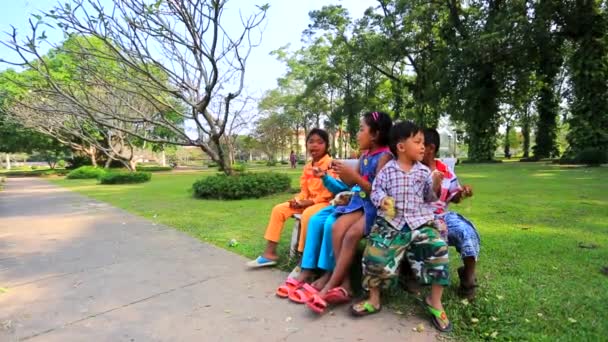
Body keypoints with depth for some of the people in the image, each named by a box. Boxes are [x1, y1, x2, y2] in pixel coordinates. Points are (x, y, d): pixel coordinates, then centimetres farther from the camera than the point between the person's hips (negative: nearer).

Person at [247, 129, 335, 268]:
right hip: (308, 202, 8)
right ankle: (270, 253, -1)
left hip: (325, 202, -8)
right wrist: (298, 200, -7)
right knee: (278, 209, -3)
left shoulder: (330, 163, -11)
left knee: (307, 215, -39)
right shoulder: (307, 167, 13)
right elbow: (304, 191, 15)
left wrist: (311, 201, -19)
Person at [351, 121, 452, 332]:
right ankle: (373, 299, 13)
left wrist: (435, 186, -8)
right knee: (375, 255, -14)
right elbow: (376, 190, 5)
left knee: (438, 249, -18)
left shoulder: (424, 171, 8)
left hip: (419, 220, 2)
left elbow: (429, 198, 11)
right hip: (391, 221, -1)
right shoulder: (387, 170, 2)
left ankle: (435, 301, 5)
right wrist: (382, 200, -16)